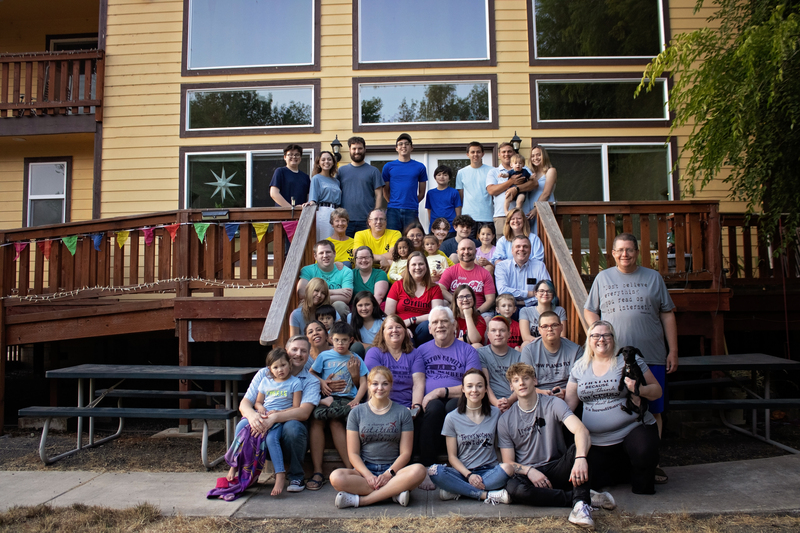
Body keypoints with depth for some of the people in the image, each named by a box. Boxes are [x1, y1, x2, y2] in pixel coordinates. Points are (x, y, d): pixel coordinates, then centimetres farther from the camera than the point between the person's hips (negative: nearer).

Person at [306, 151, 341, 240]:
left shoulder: (336, 181, 21)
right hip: (323, 212, -5)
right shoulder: (316, 178, 5)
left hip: (336, 213, 6)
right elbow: (313, 198, -3)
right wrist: (311, 202, -24)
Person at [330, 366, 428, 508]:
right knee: (336, 477, -31)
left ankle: (359, 500, -26)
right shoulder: (357, 413, 7)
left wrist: (389, 473, -16)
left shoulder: (402, 412, 7)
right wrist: (368, 475, -16)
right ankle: (394, 492, -23)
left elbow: (405, 453, 1)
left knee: (418, 471, -33)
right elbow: (353, 453, 1)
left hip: (393, 470, 0)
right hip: (364, 470, 0)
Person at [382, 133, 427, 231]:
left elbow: (422, 193, 12)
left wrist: (412, 204, 7)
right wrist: (394, 203, 6)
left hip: (411, 211, 0)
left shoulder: (420, 167, 8)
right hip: (393, 211, 0)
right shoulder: (388, 167, 8)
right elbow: (385, 191, 11)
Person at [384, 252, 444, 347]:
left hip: (422, 330, 3)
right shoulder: (398, 286, 12)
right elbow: (389, 315, 4)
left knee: (427, 325, -33)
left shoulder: (435, 289, 13)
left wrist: (411, 320, -9)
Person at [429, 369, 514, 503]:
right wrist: (469, 475, -14)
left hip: (489, 471, 1)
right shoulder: (452, 418, 2)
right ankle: (487, 495, -22)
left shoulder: (495, 414, 6)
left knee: (507, 468, -32)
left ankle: (456, 491, -20)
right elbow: (452, 456, 1)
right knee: (434, 471, -29)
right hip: (462, 471, -1)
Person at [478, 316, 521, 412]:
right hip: (491, 403, -3)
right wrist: (495, 402, -20)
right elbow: (484, 384, -1)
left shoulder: (517, 356, 16)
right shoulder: (481, 354, 10)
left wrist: (509, 401, -17)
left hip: (514, 402, 3)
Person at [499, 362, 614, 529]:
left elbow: (581, 430, -22)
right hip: (527, 474, 1)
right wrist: (529, 471, -21)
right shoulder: (505, 420, 2)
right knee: (513, 488, -34)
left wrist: (580, 458, -43)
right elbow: (508, 462, 1)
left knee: (577, 448, -28)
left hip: (557, 470, -1)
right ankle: (582, 497, -23)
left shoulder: (553, 404, -4)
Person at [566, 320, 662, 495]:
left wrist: (639, 390, -19)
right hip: (596, 443, 4)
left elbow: (657, 391, 1)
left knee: (644, 455, -33)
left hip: (633, 429, -3)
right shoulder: (579, 367, 8)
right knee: (590, 482, -3)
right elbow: (569, 403, 8)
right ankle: (628, 470, 27)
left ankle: (641, 482, 5)